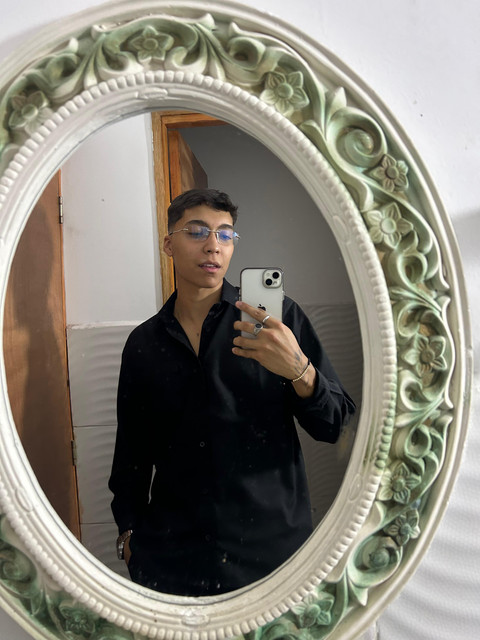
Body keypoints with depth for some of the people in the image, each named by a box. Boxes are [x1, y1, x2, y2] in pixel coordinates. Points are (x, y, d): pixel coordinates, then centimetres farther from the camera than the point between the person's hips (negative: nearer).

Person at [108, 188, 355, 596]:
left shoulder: (279, 317, -7)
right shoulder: (142, 344, 2)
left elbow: (334, 426, -8)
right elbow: (132, 450, 10)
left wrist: (298, 370, -25)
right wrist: (129, 531, 8)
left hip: (272, 543, -1)